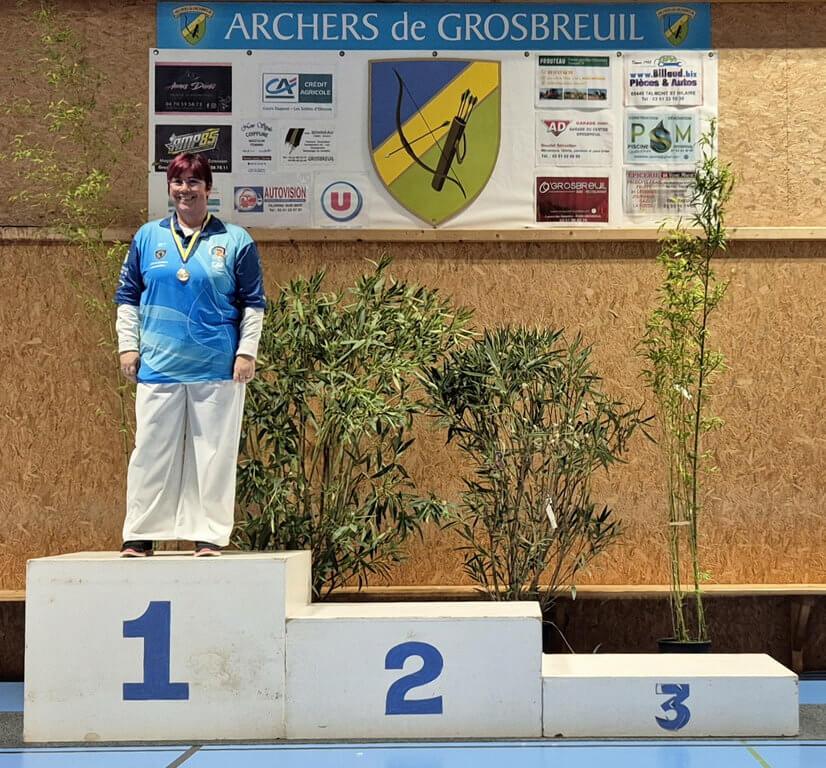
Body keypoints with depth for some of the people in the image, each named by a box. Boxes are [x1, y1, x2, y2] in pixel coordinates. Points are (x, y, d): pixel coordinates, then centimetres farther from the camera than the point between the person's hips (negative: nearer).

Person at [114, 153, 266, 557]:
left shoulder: (235, 241, 3)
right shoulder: (149, 236, 9)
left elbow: (253, 303, 4)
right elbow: (127, 295, 13)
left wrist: (246, 352, -3)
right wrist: (128, 345, 5)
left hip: (217, 369, -2)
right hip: (158, 367, 2)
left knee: (214, 451, 1)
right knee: (152, 449, 4)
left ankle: (209, 535, 8)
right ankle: (140, 534, 11)